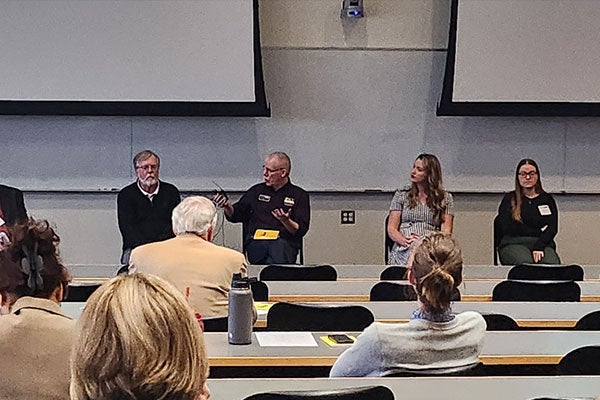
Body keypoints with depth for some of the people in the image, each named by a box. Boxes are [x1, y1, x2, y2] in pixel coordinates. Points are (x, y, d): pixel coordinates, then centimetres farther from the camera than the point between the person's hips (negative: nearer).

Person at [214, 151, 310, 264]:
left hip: (284, 242, -1)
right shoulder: (257, 190, 23)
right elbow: (235, 215, 20)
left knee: (280, 247, -38)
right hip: (256, 242, 1)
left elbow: (300, 230, 4)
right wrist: (227, 206, -2)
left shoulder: (299, 195, 13)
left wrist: (286, 221, -16)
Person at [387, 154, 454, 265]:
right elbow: (391, 229, 8)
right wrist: (406, 241, -13)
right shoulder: (401, 195, 15)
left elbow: (446, 232, 4)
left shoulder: (445, 198, 13)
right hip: (404, 251, 1)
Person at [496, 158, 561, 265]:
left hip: (543, 243, 2)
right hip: (514, 244, -2)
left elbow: (553, 228, 6)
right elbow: (506, 228, 1)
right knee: (525, 263, -37)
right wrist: (538, 232, -2)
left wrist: (539, 246, -14)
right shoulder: (509, 199, 14)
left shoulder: (547, 199, 19)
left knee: (553, 264, -33)